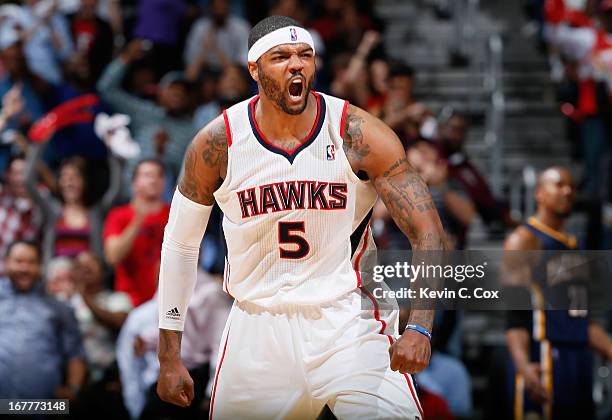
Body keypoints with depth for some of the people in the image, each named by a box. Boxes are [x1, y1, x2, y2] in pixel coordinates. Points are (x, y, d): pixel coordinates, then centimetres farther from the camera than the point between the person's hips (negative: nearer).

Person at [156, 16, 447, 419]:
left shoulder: (358, 134, -11)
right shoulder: (217, 144, -7)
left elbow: (429, 234, -13)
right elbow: (180, 244, 5)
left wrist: (419, 328, -28)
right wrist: (169, 357, 5)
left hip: (348, 324, -1)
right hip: (258, 332, 2)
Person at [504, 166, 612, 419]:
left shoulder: (574, 247, 21)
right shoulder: (524, 240, -4)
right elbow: (514, 311, -14)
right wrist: (523, 365, -28)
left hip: (579, 358, 8)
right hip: (542, 358, -8)